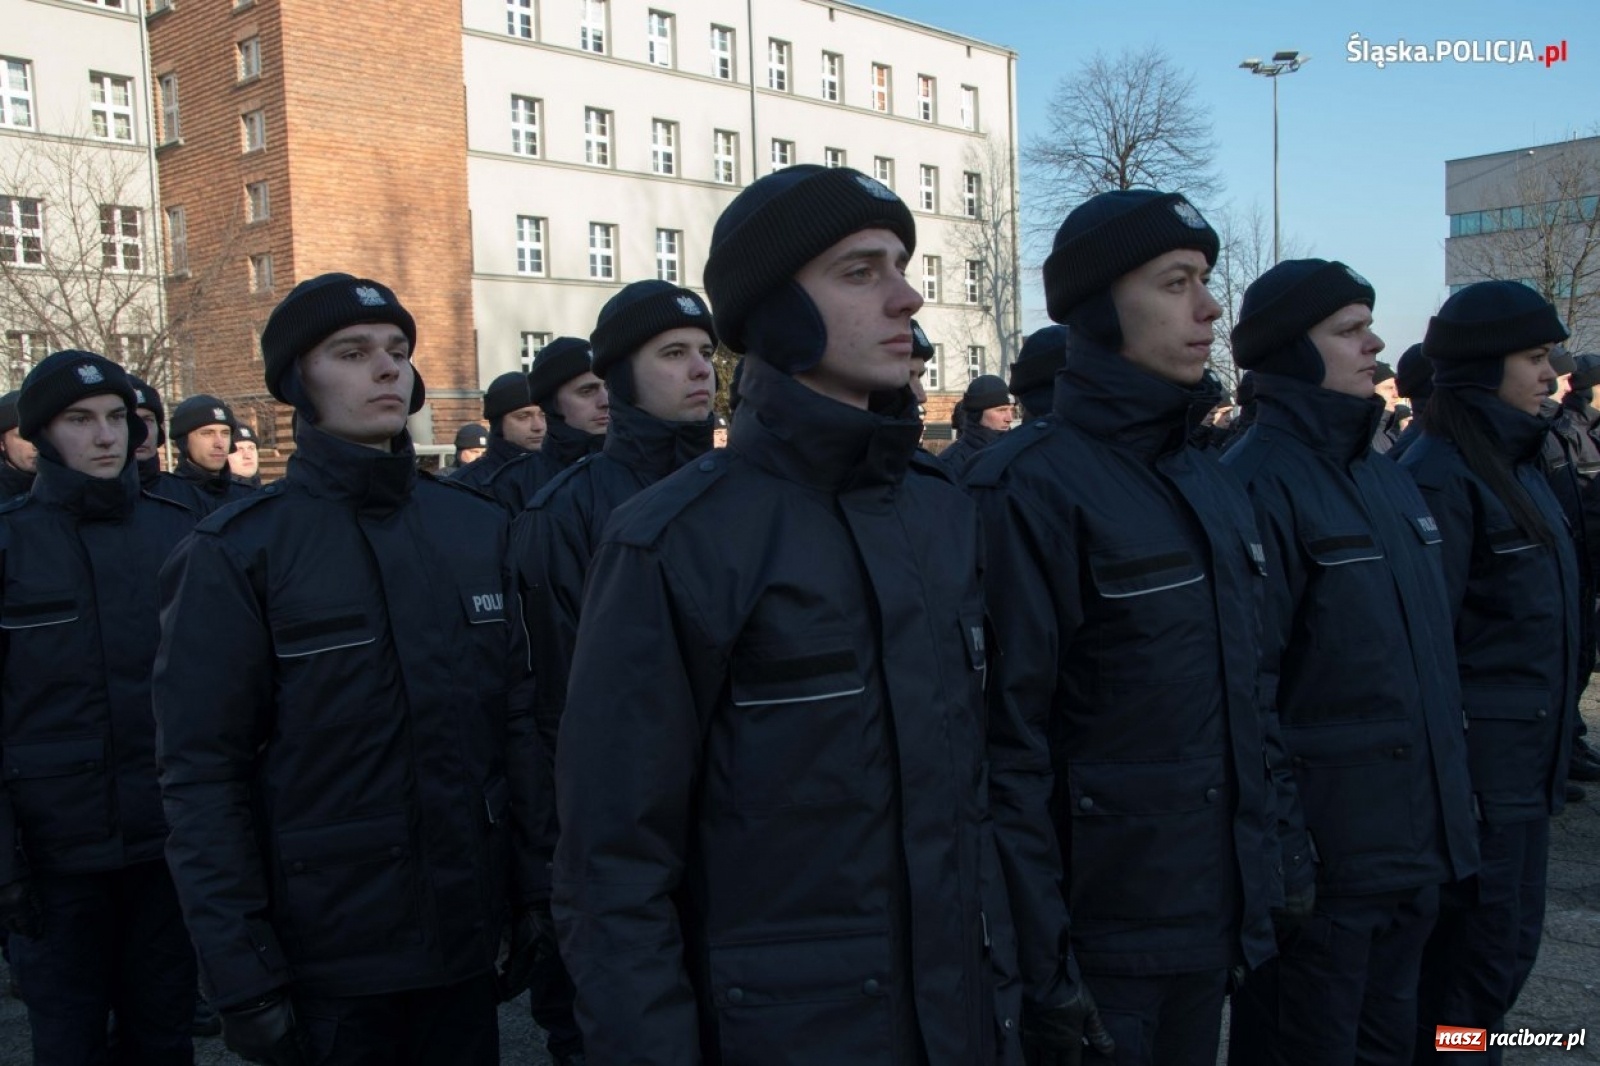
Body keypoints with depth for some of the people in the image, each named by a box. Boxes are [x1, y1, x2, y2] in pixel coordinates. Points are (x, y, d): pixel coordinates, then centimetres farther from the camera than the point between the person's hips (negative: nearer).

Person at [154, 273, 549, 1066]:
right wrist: (242, 978, -11)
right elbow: (203, 777, -9)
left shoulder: (477, 526, 4)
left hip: (467, 941, 4)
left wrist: (534, 892, 5)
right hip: (325, 962, -4)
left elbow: (518, 719, 6)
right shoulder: (237, 553, -8)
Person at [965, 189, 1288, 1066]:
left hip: (1218, 912, 8)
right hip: (1100, 929, -7)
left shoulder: (1214, 486, 9)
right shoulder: (1028, 488, -17)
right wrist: (1034, 943, -18)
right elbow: (1006, 733, -19)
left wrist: (1284, 844, 13)